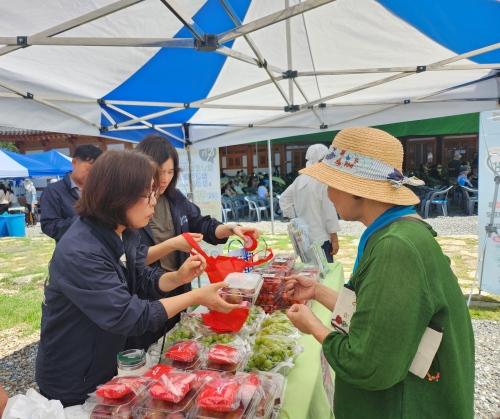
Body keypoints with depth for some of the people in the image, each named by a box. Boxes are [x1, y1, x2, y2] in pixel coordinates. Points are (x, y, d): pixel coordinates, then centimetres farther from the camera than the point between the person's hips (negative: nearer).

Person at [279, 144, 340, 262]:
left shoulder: (300, 179, 5)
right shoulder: (323, 181, -15)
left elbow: (284, 199, 14)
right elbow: (329, 212, -14)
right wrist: (335, 239, -8)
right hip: (321, 238, -7)